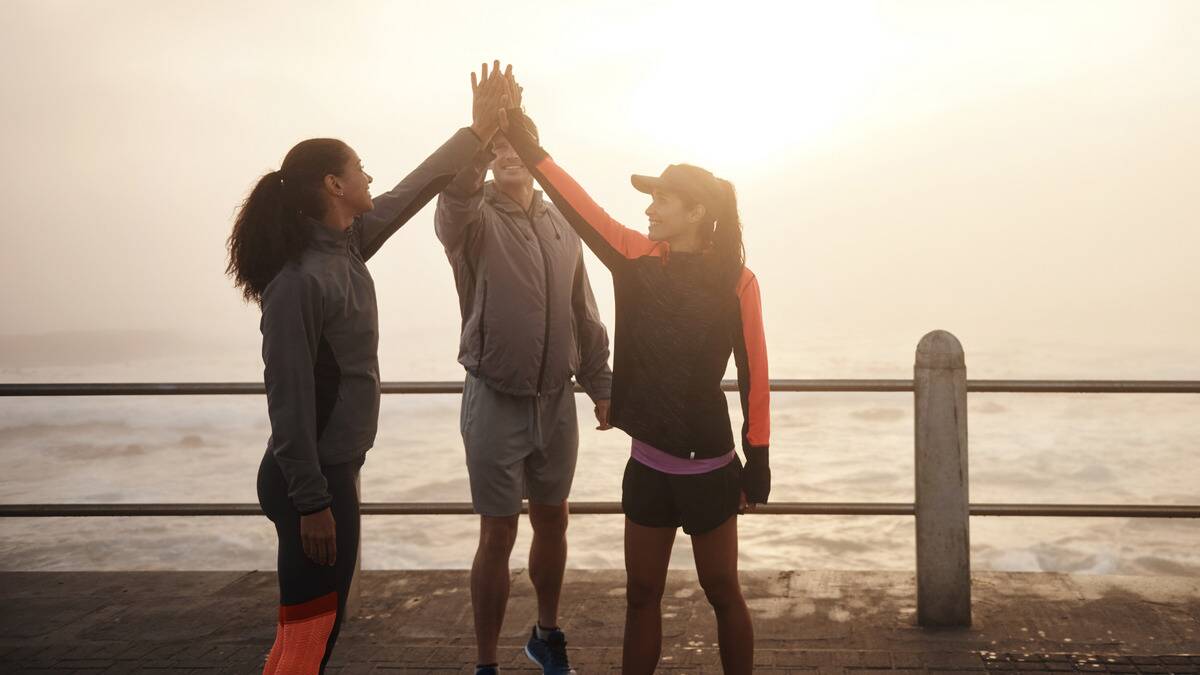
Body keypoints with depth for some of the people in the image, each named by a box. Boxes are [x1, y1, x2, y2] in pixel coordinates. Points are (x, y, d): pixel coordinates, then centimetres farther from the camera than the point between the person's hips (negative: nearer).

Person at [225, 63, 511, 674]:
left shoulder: (348, 246, 3)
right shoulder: (298, 280, -22)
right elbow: (289, 399, -23)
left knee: (318, 625, 21)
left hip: (336, 467, 9)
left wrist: (481, 127, 14)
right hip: (313, 478, -9)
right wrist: (311, 503, -20)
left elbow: (416, 188, 13)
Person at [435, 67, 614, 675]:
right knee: (498, 536, 2)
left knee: (552, 523, 17)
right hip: (496, 401, -4)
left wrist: (600, 387, 13)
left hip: (557, 401, 5)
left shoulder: (563, 225, 8)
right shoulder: (473, 219, -7)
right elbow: (455, 196, -34)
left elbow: (584, 316, 13)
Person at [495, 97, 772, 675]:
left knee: (722, 592, 12)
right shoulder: (638, 260, -1)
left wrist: (757, 459, -5)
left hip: (708, 465, -4)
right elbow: (577, 205, -8)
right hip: (647, 463, 4)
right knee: (641, 593, 15)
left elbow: (754, 374, -8)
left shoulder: (735, 281, -12)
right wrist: (521, 139, -16)